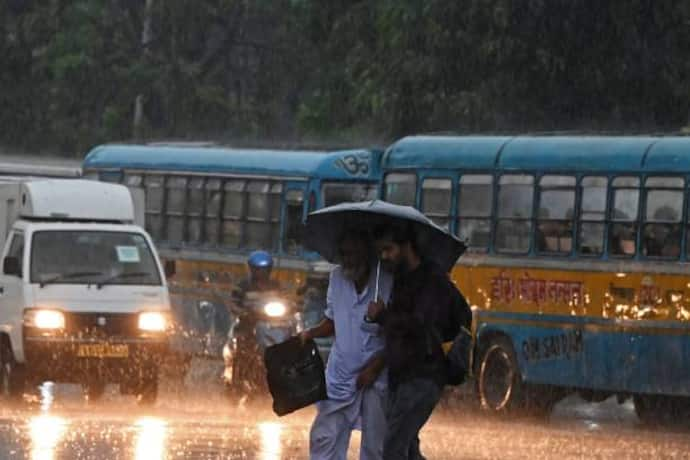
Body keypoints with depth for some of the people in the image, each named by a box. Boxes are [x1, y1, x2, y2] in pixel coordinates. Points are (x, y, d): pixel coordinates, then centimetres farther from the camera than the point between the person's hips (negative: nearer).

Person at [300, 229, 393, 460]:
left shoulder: (387, 284, -14)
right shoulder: (337, 277, 3)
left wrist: (376, 366, -16)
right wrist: (311, 334, -4)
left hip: (376, 378, -5)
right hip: (341, 376, 5)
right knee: (324, 439, -1)